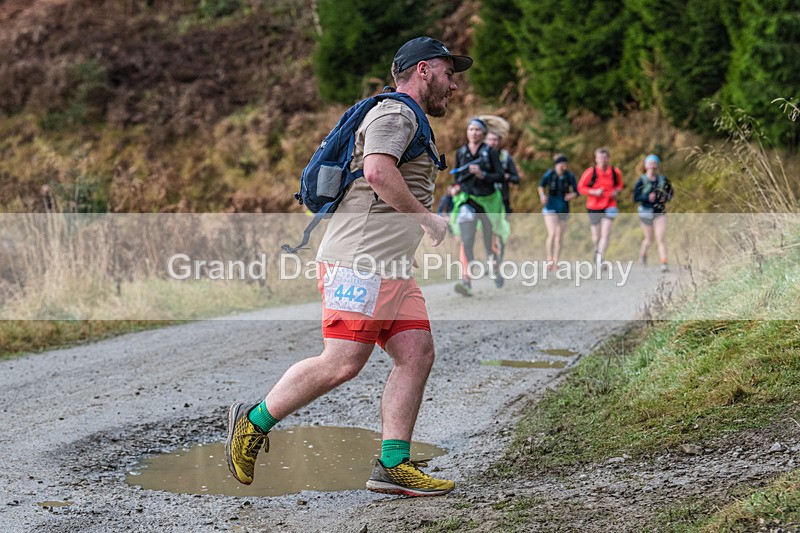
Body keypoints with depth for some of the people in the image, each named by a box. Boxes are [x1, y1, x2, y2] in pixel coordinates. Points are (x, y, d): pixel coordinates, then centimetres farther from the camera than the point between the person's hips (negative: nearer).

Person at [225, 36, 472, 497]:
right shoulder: (394, 112, -5)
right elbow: (377, 171, -23)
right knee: (342, 364, -13)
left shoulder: (409, 122, 29)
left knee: (417, 354, -1)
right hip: (359, 260, -11)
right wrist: (428, 218, -15)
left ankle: (393, 464, -3)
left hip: (391, 269, 11)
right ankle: (255, 421, 1)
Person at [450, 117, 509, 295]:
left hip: (488, 200, -1)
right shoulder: (461, 153, 9)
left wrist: (482, 175, -20)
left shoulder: (490, 152, -1)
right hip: (467, 201, 1)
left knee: (490, 244, 10)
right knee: (466, 242, -18)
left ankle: (495, 267, 42)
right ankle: (466, 281, -27)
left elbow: (500, 176, -7)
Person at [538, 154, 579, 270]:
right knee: (552, 234, -20)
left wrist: (572, 195, -21)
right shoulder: (549, 175, -8)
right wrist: (542, 195, -8)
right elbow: (541, 185, 10)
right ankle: (549, 259, -6)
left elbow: (576, 192, 1)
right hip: (550, 209, -2)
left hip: (563, 211, 2)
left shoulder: (569, 176, -7)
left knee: (559, 238, 5)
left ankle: (555, 265, 15)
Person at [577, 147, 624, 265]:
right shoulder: (590, 172, -9)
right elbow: (580, 187, -4)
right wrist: (594, 192, -17)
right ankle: (597, 249, 43)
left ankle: (600, 260, -10)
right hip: (594, 207, -1)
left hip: (609, 207, 1)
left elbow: (619, 184, 18)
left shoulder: (615, 172, -2)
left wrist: (616, 192, -4)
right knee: (596, 236, 9)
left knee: (606, 234, -12)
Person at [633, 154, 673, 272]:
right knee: (649, 240, 12)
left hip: (660, 212, 1)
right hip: (646, 212, -1)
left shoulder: (663, 179, 0)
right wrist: (647, 197, -24)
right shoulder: (641, 180, -7)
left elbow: (670, 192, 13)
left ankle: (664, 264, -14)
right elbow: (635, 197, -9)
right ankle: (642, 254, 44)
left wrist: (665, 198, -7)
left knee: (660, 239, -11)